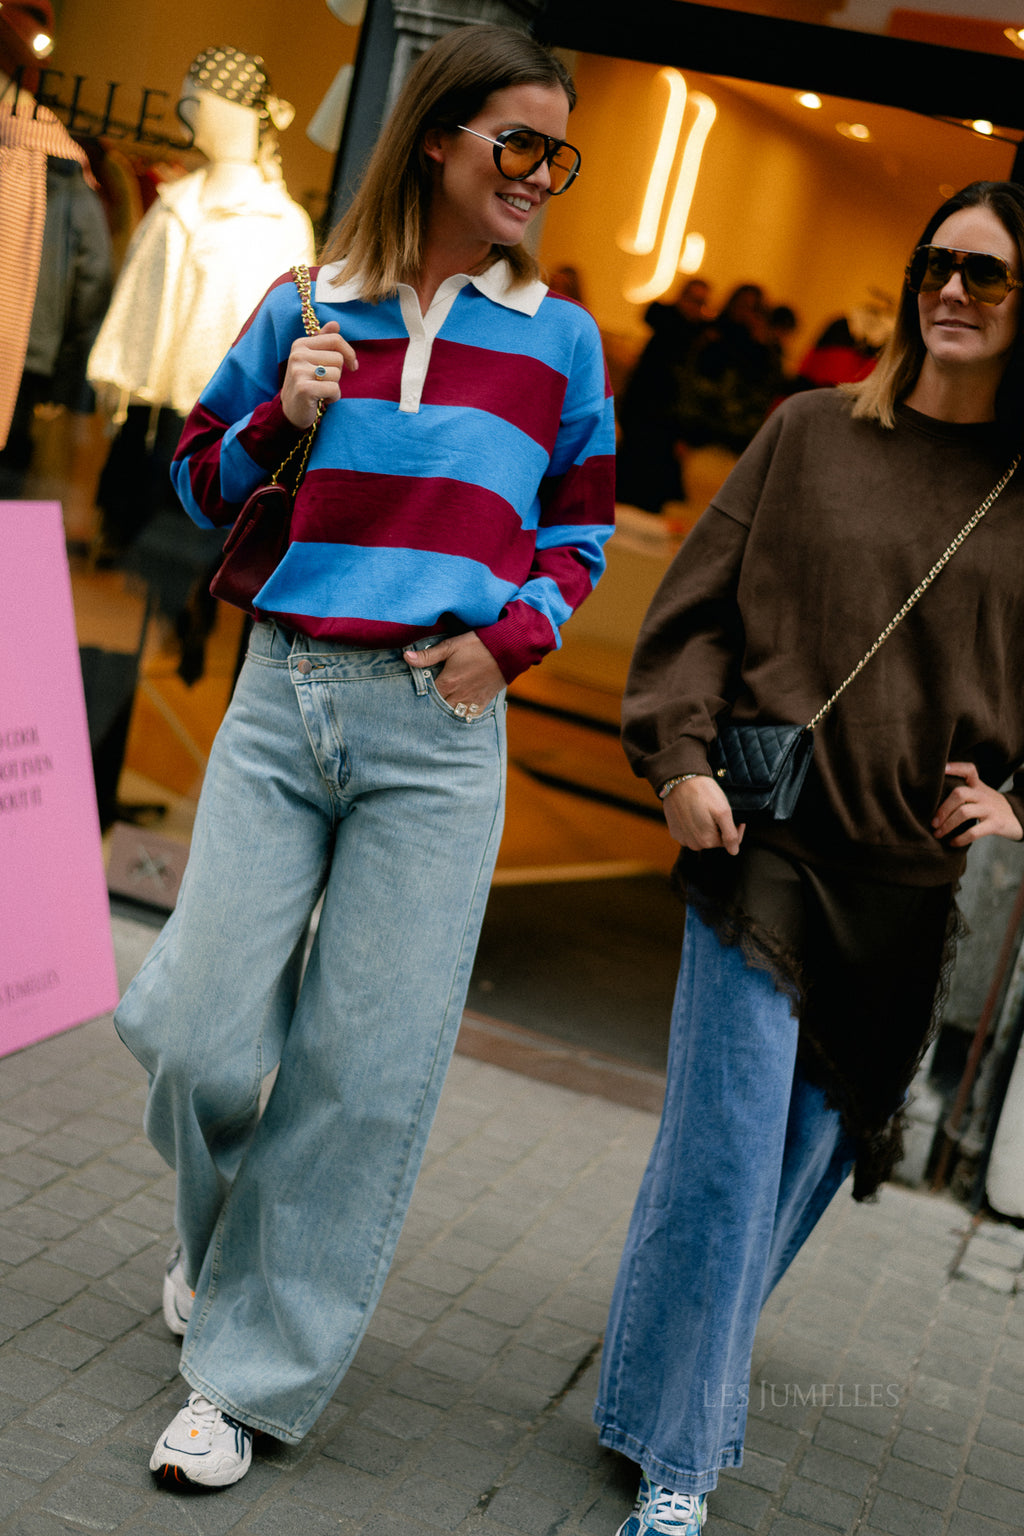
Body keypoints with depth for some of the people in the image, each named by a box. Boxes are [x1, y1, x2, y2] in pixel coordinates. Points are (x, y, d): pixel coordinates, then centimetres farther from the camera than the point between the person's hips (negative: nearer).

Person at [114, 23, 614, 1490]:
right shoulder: (307, 311, 9)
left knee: (369, 1069, -1)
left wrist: (509, 639, -2)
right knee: (204, 1037, -4)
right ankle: (219, 1232, 31)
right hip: (285, 702, 1)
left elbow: (580, 535, 16)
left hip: (439, 726, 0)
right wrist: (284, 416, -4)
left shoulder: (559, 338, 9)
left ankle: (247, 1377, 15)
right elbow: (201, 479, 16)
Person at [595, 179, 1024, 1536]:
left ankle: (683, 1390, 32)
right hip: (767, 846, -1)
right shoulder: (814, 431, 4)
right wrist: (681, 759, -7)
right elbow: (699, 603, 4)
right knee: (727, 1146, -4)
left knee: (810, 1156, 9)